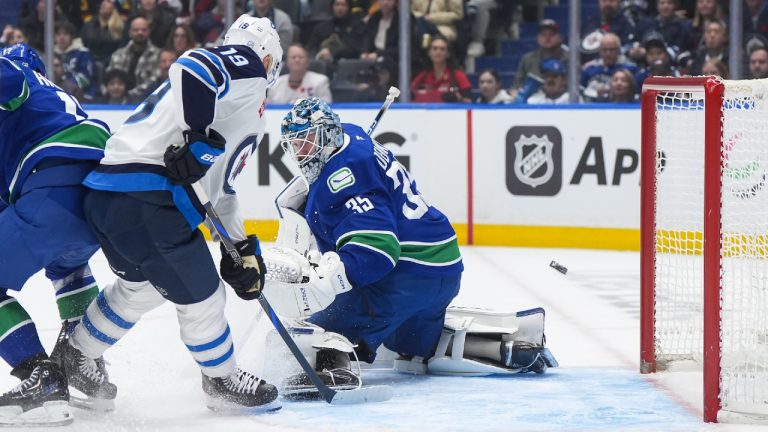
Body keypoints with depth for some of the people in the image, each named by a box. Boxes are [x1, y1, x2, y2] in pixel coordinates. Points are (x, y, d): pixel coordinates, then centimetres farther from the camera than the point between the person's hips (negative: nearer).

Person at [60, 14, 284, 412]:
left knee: (141, 287, 31)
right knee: (199, 294, 5)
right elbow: (192, 66, -20)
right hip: (145, 193, -10)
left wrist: (242, 247, 32)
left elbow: (217, 184, 34)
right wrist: (200, 137, -23)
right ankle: (221, 380, 22)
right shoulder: (247, 66, 2)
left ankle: (73, 359, 42)